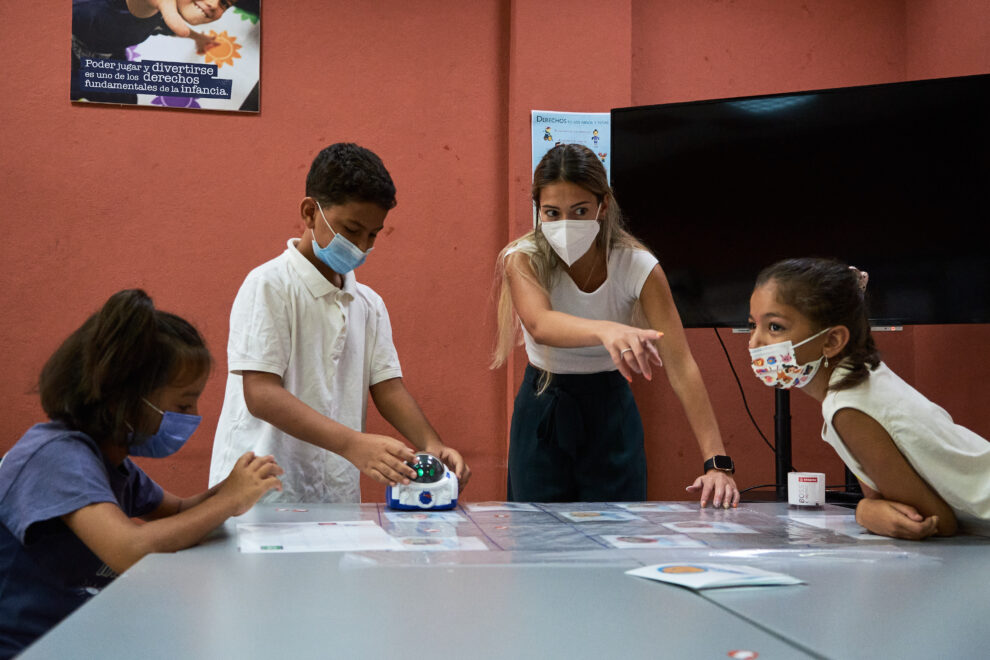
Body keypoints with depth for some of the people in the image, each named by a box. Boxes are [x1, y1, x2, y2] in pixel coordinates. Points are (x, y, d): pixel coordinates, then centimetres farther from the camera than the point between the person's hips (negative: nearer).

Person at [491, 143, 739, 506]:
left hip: (611, 412, 0)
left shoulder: (638, 267, -16)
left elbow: (681, 366, -21)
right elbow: (540, 325, -39)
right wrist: (605, 330, -61)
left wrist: (717, 462, -32)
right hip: (543, 412, 0)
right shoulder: (524, 259, -17)